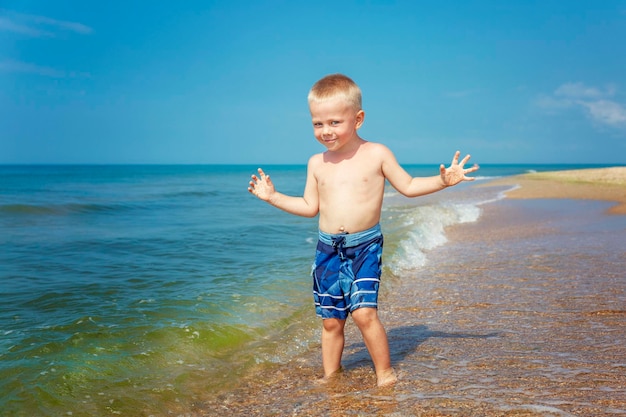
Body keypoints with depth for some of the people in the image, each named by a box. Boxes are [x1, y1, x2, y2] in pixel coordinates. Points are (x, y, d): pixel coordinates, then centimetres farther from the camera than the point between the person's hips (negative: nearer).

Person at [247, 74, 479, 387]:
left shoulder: (376, 154, -2)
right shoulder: (316, 163, 7)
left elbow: (408, 186, 5)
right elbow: (310, 206, 16)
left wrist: (442, 180, -7)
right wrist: (273, 197, 12)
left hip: (365, 246, -3)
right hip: (328, 249, 4)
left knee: (363, 312, -15)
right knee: (330, 320, 8)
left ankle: (385, 372, 4)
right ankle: (330, 376, 26)